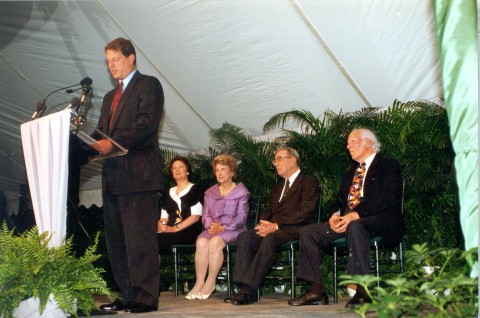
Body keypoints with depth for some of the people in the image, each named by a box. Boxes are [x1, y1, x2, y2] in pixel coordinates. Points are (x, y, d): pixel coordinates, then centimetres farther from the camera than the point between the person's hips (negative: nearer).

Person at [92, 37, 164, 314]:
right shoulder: (110, 97, 27)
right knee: (116, 241, 8)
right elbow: (102, 132, 22)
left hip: (138, 174, -9)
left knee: (140, 239, -9)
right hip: (114, 177, 9)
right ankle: (127, 295, 14)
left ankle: (146, 297, -6)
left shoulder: (148, 85, 1)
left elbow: (147, 122, -14)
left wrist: (113, 143, -23)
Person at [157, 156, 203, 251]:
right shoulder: (169, 192, 26)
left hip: (189, 232, -4)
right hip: (170, 233, 5)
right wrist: (160, 225, -5)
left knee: (159, 239, -34)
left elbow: (195, 216, -4)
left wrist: (175, 228, -15)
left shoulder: (195, 190, 9)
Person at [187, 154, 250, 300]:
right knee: (201, 242, -31)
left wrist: (223, 228, -18)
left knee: (215, 241, -35)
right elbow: (205, 216, 13)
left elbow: (241, 217, -4)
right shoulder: (210, 193, 21)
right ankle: (199, 282, -29)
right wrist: (210, 225, -12)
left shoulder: (241, 192, 6)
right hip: (213, 229, 4)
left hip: (233, 230, -4)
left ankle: (211, 282, -26)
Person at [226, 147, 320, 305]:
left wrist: (276, 226, -17)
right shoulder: (278, 187, 30)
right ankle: (243, 287, -28)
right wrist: (264, 225, -2)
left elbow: (305, 212, -11)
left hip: (295, 230, -7)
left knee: (270, 239, -36)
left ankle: (249, 290, -38)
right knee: (244, 237, -21)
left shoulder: (309, 182, 3)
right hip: (273, 228, 7)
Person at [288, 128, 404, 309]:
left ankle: (362, 291, -38)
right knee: (309, 232, -8)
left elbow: (387, 197, -13)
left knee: (355, 226, -40)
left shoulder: (388, 166, 3)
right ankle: (317, 290, -10)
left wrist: (356, 215, -23)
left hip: (380, 221, -8)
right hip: (347, 222, 8)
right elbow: (340, 200, 23)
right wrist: (335, 215, -3)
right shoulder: (350, 174, 28)